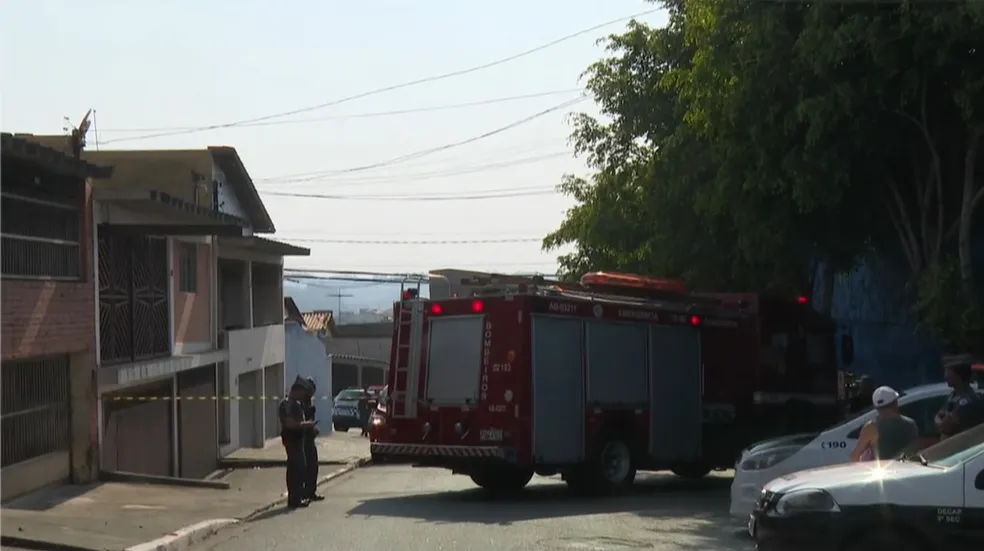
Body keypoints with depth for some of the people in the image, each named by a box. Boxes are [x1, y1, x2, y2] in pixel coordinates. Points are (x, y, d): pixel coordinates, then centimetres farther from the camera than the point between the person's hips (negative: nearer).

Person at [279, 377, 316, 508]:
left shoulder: (296, 403, 16)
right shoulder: (287, 403, -17)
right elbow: (290, 423, -26)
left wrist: (306, 424, 12)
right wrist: (305, 424, -18)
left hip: (297, 438, 11)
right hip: (291, 438, -11)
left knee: (301, 467, 15)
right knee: (296, 468, -9)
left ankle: (299, 496, 24)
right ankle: (294, 499, -7)